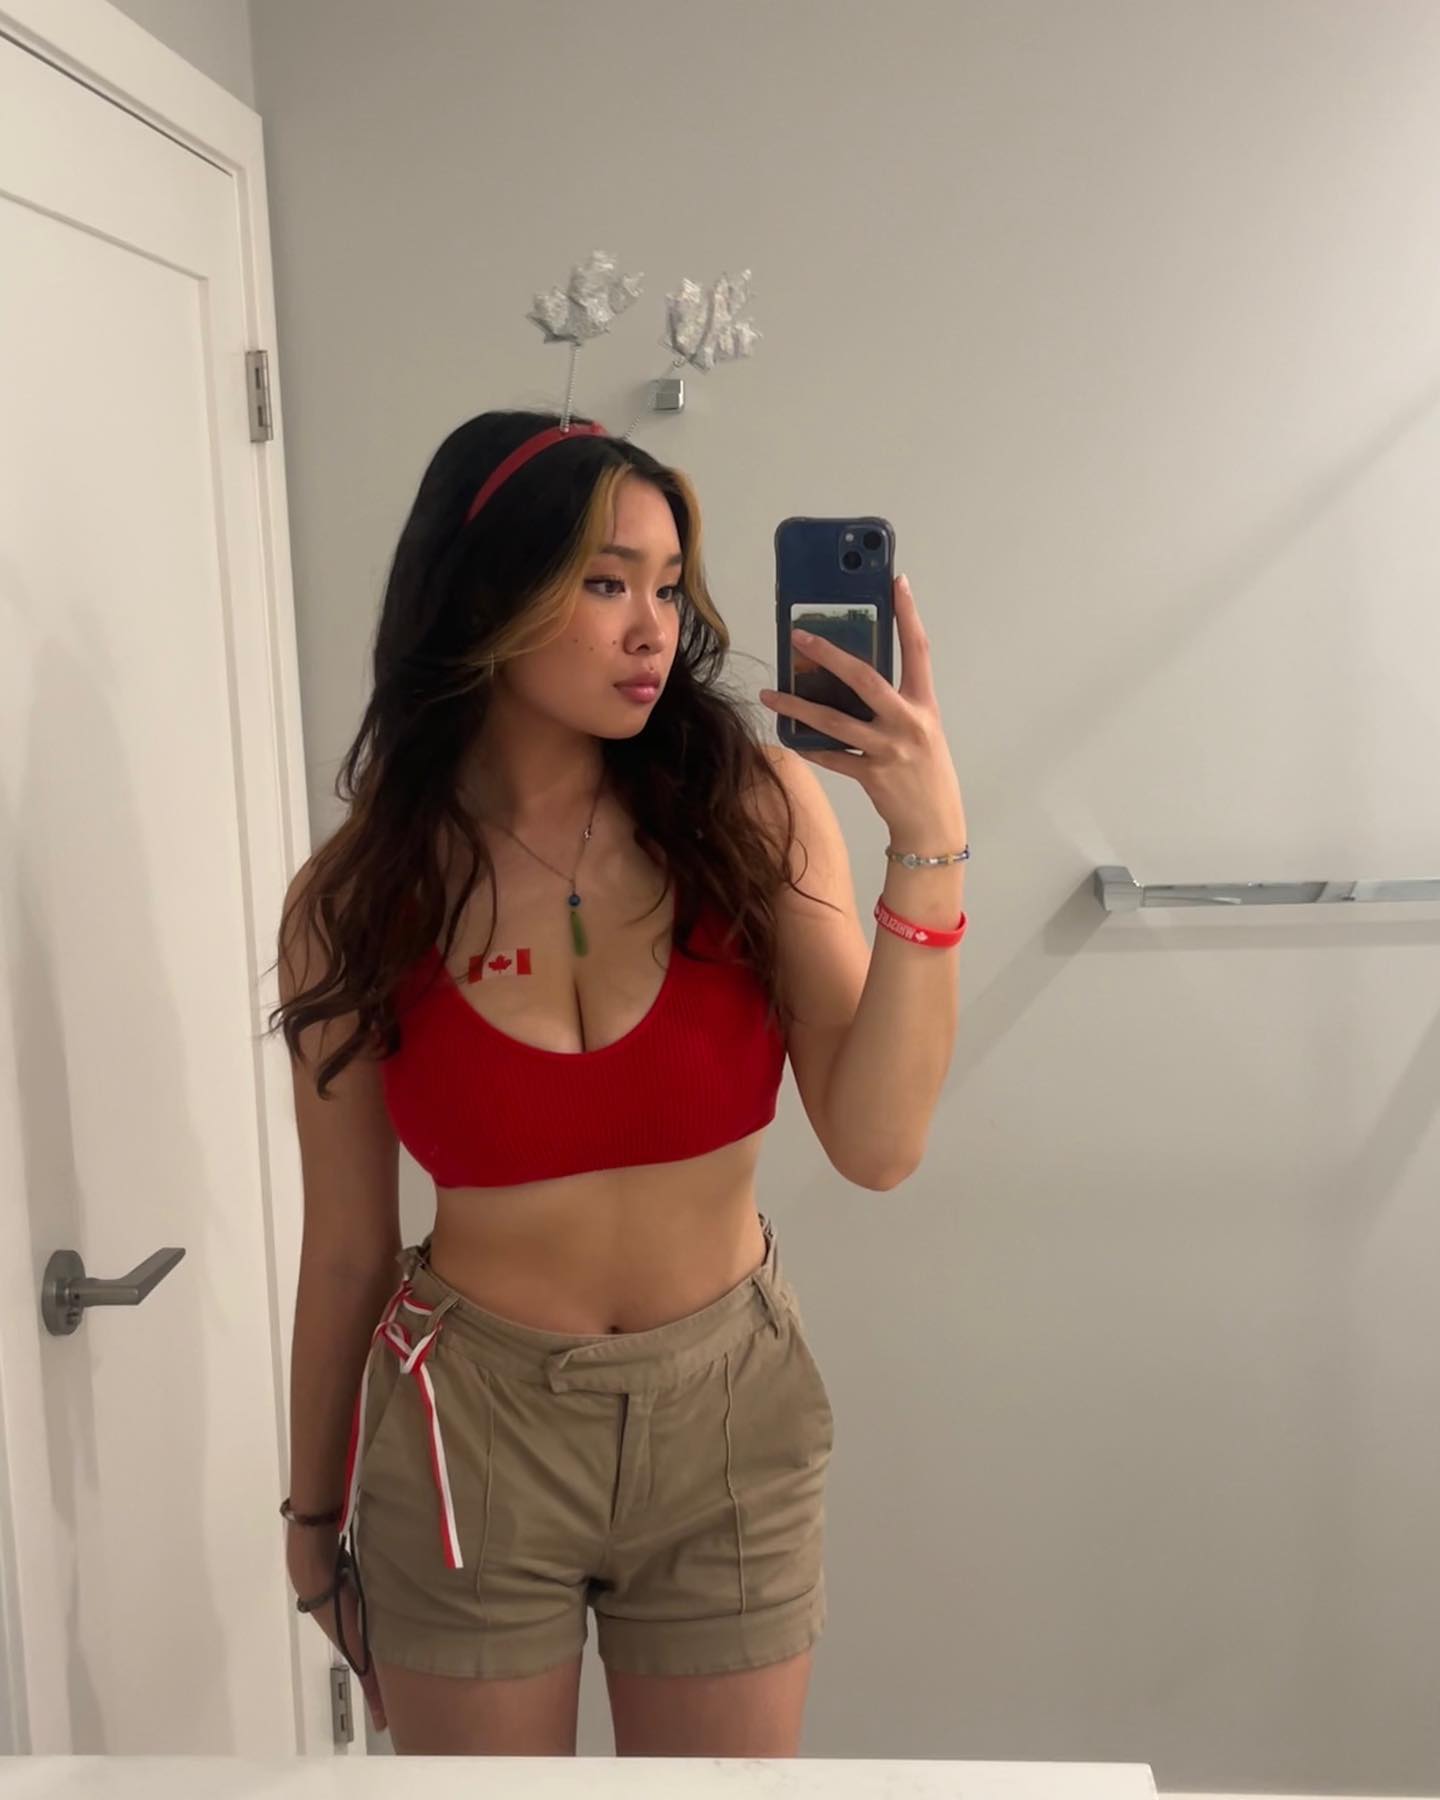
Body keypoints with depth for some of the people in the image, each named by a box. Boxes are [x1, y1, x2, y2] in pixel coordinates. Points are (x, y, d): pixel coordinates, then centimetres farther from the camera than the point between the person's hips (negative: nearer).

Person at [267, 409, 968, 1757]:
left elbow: (875, 1143, -17)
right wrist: (313, 1513, 8)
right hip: (468, 1433, 0)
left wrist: (930, 849, -26)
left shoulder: (751, 812, -10)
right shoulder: (358, 899, -9)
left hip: (727, 1421, 1)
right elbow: (346, 1245, -1)